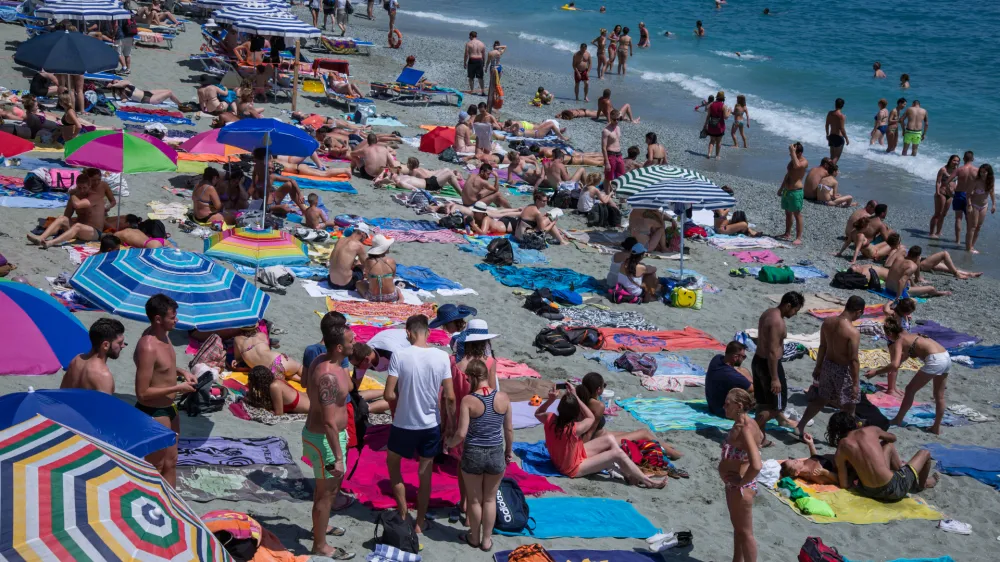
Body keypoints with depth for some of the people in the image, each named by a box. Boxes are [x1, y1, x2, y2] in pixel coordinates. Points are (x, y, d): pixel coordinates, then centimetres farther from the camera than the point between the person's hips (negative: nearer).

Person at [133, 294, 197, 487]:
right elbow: (142, 392, -28)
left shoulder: (162, 334, 0)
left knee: (170, 463, 21)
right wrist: (177, 388, -22)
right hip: (153, 414, -9)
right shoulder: (148, 347, -29)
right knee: (155, 468, 6)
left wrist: (181, 372, 2)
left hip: (169, 409, 9)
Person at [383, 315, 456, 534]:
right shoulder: (442, 357, -9)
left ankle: (403, 514, 26)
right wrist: (450, 424, 7)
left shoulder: (399, 356, -16)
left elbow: (389, 395, -16)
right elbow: (449, 397, -7)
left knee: (393, 463, 23)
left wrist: (403, 399, 6)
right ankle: (420, 522, 25)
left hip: (404, 424, -2)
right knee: (425, 474, 16)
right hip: (431, 425, 2)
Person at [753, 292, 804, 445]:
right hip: (768, 365, -10)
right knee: (776, 405, 3)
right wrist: (775, 378, -22)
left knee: (764, 403, 18)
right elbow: (772, 352, -25)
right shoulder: (777, 322, -24)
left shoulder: (768, 313, 7)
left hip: (758, 361, 10)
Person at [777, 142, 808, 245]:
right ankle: (787, 234, 30)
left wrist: (793, 152, -29)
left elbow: (797, 166, -37)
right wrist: (781, 188, 26)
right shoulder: (792, 160, 13)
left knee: (797, 214, -5)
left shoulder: (804, 162, -13)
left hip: (796, 191, -9)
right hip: (786, 190, 9)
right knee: (788, 213, 18)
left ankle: (798, 238, -3)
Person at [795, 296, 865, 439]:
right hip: (843, 370, -7)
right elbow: (854, 360, -23)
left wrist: (818, 367, 16)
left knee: (821, 398, 25)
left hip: (827, 365, 7)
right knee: (849, 406, 14)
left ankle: (800, 427, 30)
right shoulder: (853, 332, -27)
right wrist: (855, 383, -15)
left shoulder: (828, 322, -7)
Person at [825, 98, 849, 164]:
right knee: (836, 157, 0)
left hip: (831, 136, 7)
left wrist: (827, 135, 25)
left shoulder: (830, 113, 2)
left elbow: (827, 125, 11)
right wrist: (846, 139, -10)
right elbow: (842, 129, -19)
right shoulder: (841, 116, -18)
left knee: (832, 156, 17)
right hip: (839, 137, -7)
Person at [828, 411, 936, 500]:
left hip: (869, 492, 3)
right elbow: (893, 438, 21)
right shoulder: (871, 430, -2)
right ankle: (922, 484, 47)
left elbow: (845, 485, 0)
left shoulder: (841, 448, -1)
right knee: (924, 453, 24)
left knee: (889, 446, 26)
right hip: (893, 489, -3)